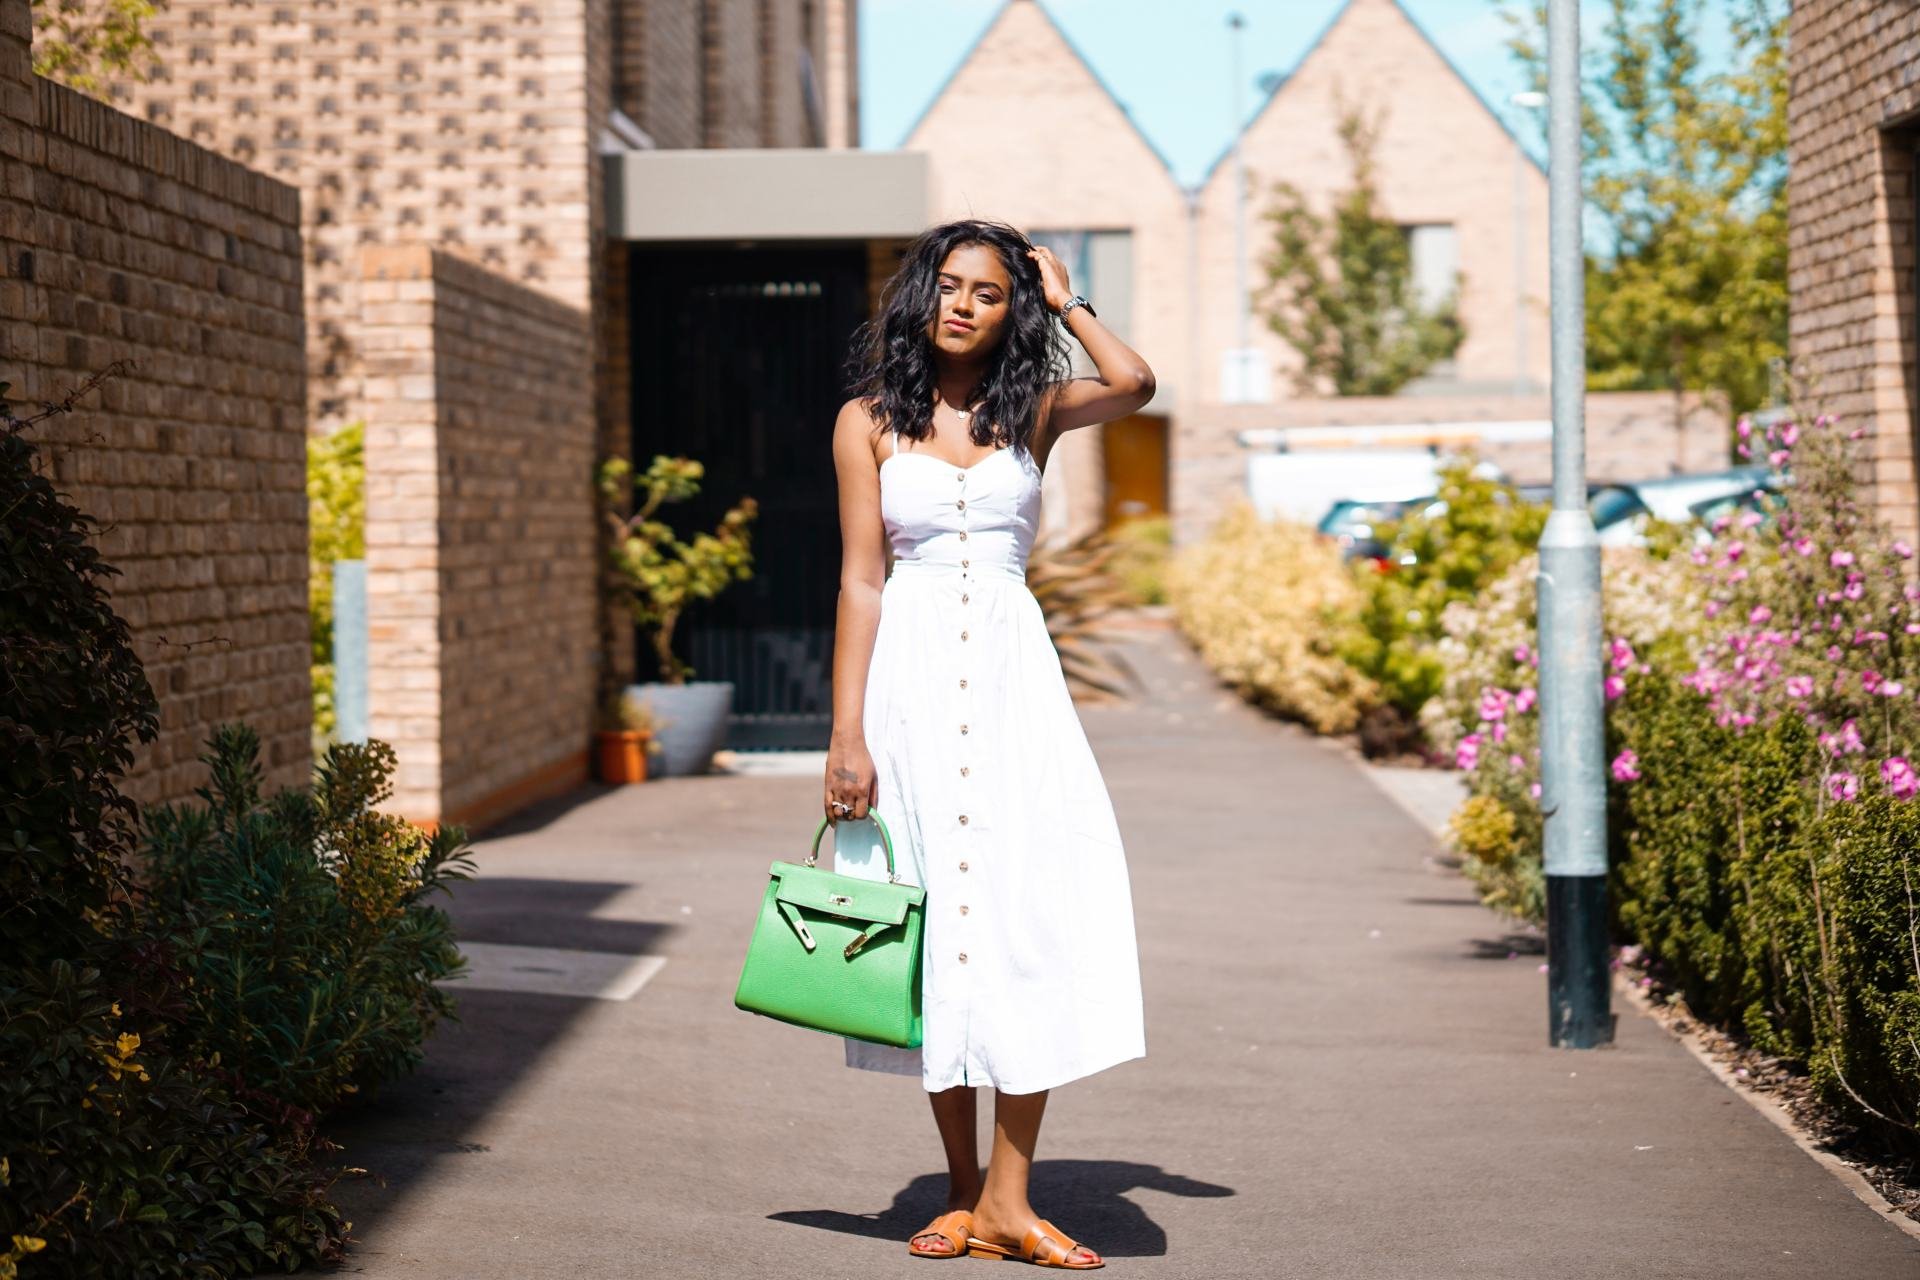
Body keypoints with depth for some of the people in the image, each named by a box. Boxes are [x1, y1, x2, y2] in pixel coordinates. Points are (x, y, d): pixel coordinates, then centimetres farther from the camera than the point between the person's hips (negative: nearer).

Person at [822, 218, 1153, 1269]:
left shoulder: (1032, 411, 11)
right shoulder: (870, 421, 7)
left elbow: (1133, 384, -11)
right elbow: (860, 582, 2)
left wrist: (1062, 302, 4)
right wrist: (846, 735, -5)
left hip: (1013, 670, 1)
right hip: (910, 672, -1)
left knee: (1034, 904, -10)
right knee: (935, 917, 1)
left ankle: (1007, 1197, -7)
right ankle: (962, 1190, 9)